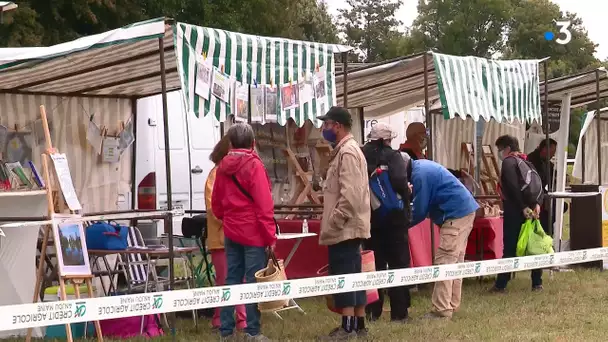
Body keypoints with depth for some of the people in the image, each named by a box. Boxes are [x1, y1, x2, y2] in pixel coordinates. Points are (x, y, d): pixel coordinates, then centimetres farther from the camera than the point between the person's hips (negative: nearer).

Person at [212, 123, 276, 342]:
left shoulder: (223, 167, 7)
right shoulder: (253, 165, -11)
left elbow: (216, 203, 14)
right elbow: (264, 204, -14)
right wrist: (271, 236, -11)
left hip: (231, 233, 6)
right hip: (254, 233, -6)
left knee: (232, 279, 11)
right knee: (254, 281, -1)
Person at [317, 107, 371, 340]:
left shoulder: (347, 152, -15)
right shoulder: (346, 150, 17)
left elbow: (350, 195, -23)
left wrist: (333, 224, -20)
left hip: (344, 228, -10)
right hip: (349, 226, 10)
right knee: (352, 276, 12)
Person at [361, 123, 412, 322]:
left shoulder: (361, 157, 2)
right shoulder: (393, 156, -11)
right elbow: (399, 182, -24)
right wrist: (406, 201, -8)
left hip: (370, 219, 4)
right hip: (393, 218, -4)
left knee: (374, 265, 12)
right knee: (398, 264, 5)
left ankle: (372, 311, 15)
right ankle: (399, 312, 6)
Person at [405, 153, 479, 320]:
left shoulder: (419, 175, -17)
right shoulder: (421, 166, 13)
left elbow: (420, 211, -13)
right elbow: (421, 200, 19)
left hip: (456, 214, -11)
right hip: (465, 210, 11)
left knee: (444, 261, -10)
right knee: (455, 261, 14)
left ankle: (442, 310, -10)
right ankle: (452, 305, 20)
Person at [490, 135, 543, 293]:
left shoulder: (508, 162, -8)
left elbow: (514, 187, -20)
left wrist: (523, 207, -20)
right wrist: (536, 203, 0)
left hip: (514, 212, -8)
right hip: (528, 210, 8)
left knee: (509, 248, -5)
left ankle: (501, 284, 0)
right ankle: (537, 283, 12)